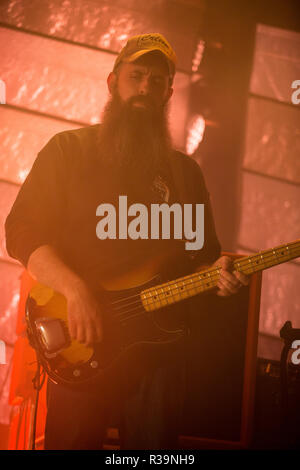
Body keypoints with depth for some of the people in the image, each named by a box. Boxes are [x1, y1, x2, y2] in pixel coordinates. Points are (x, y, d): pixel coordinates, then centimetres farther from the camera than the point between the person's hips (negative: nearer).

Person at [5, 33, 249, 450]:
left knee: (154, 443, 10)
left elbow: (204, 253, 17)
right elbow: (22, 231, -6)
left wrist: (218, 273, -7)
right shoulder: (69, 149, 2)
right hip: (79, 347, -3)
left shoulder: (185, 171, 14)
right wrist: (74, 289, -21)